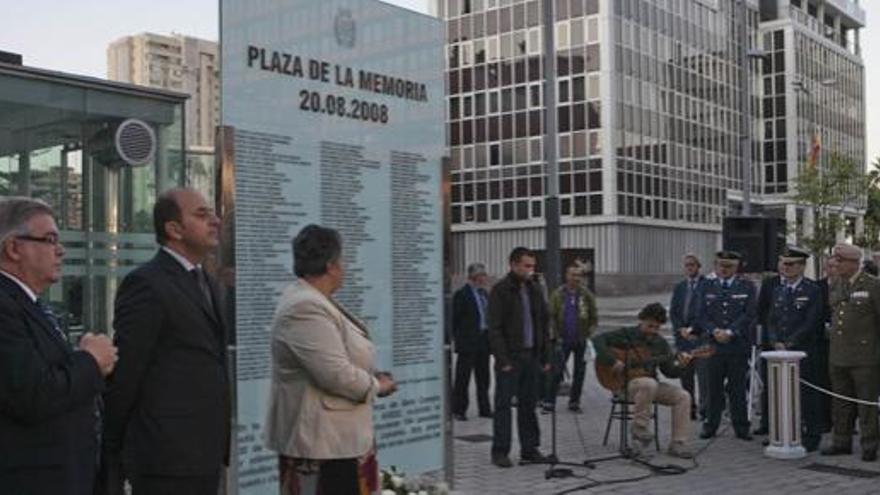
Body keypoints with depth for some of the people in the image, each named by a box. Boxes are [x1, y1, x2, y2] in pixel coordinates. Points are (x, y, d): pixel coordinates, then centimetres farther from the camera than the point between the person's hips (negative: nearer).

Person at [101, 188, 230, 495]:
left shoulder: (205, 283, 16)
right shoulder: (146, 284, -12)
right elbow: (124, 374, -11)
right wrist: (112, 456, -6)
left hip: (206, 454, 8)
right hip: (167, 458, -8)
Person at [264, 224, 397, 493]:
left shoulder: (312, 300, 12)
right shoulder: (305, 307, -22)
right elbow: (336, 374, -25)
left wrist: (371, 378, 7)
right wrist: (376, 386, -8)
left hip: (335, 434, 10)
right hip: (321, 438, -10)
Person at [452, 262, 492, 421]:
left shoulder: (484, 293, 14)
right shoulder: (462, 294, -8)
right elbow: (456, 319, -8)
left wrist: (490, 336, 10)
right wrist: (458, 339, -10)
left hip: (484, 341, 7)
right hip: (468, 342, -7)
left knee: (483, 378, 12)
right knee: (463, 378, 0)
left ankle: (484, 409, 19)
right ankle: (459, 410, 8)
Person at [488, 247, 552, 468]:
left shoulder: (534, 290, 12)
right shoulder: (500, 290, -8)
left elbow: (543, 325, 16)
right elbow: (495, 328, -12)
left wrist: (545, 357, 11)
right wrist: (503, 360, -17)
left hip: (531, 356, 6)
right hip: (510, 358, -6)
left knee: (529, 405, 10)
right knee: (503, 405, -1)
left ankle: (530, 449, 17)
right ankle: (500, 452, 5)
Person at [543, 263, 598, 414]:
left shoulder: (587, 295, 2)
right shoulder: (558, 294, 0)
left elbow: (594, 318, 5)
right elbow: (551, 317, 1)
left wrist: (588, 334, -6)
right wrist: (557, 336, -7)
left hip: (581, 341, 2)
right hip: (563, 340, -2)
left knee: (579, 372, 7)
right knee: (557, 371, -3)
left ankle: (574, 402, 18)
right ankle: (549, 402, 1)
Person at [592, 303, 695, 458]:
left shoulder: (660, 343, 10)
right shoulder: (627, 335, -5)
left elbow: (669, 371, 7)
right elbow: (598, 340, -15)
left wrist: (681, 366, -15)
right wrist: (613, 361, -24)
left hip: (650, 383, 6)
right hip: (624, 383, -6)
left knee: (683, 396, -14)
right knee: (649, 384, -38)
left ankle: (678, 444, -9)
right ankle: (640, 430, -22)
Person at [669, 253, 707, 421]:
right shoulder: (679, 287, 17)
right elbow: (673, 311, 12)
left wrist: (693, 329, -11)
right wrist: (681, 329, -3)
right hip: (682, 337, 5)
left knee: (703, 375, -7)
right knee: (685, 375, 6)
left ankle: (705, 409, -3)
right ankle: (689, 409, 12)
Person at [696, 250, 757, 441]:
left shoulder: (747, 287, 6)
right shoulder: (706, 287, 11)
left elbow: (749, 315, -3)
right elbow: (701, 315, 5)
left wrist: (730, 332, -13)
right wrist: (715, 331, -11)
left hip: (738, 345, -1)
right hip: (713, 345, 1)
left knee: (738, 388, 3)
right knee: (714, 388, 5)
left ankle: (741, 427, 11)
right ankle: (710, 425, 14)